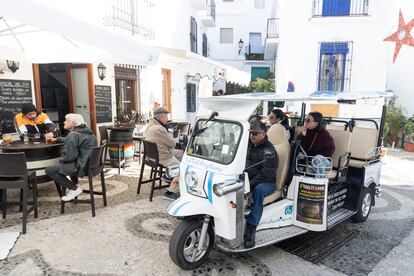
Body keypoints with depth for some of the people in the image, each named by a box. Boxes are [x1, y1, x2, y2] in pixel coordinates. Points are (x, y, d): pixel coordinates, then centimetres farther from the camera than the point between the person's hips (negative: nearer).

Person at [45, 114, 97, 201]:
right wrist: (58, 139, 39)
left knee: (49, 170, 0)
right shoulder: (86, 131, 12)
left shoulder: (73, 135, -17)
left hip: (82, 167, -10)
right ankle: (75, 184, 30)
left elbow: (69, 156, -21)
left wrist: (61, 160, -1)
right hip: (91, 163, 10)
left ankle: (74, 188, -1)